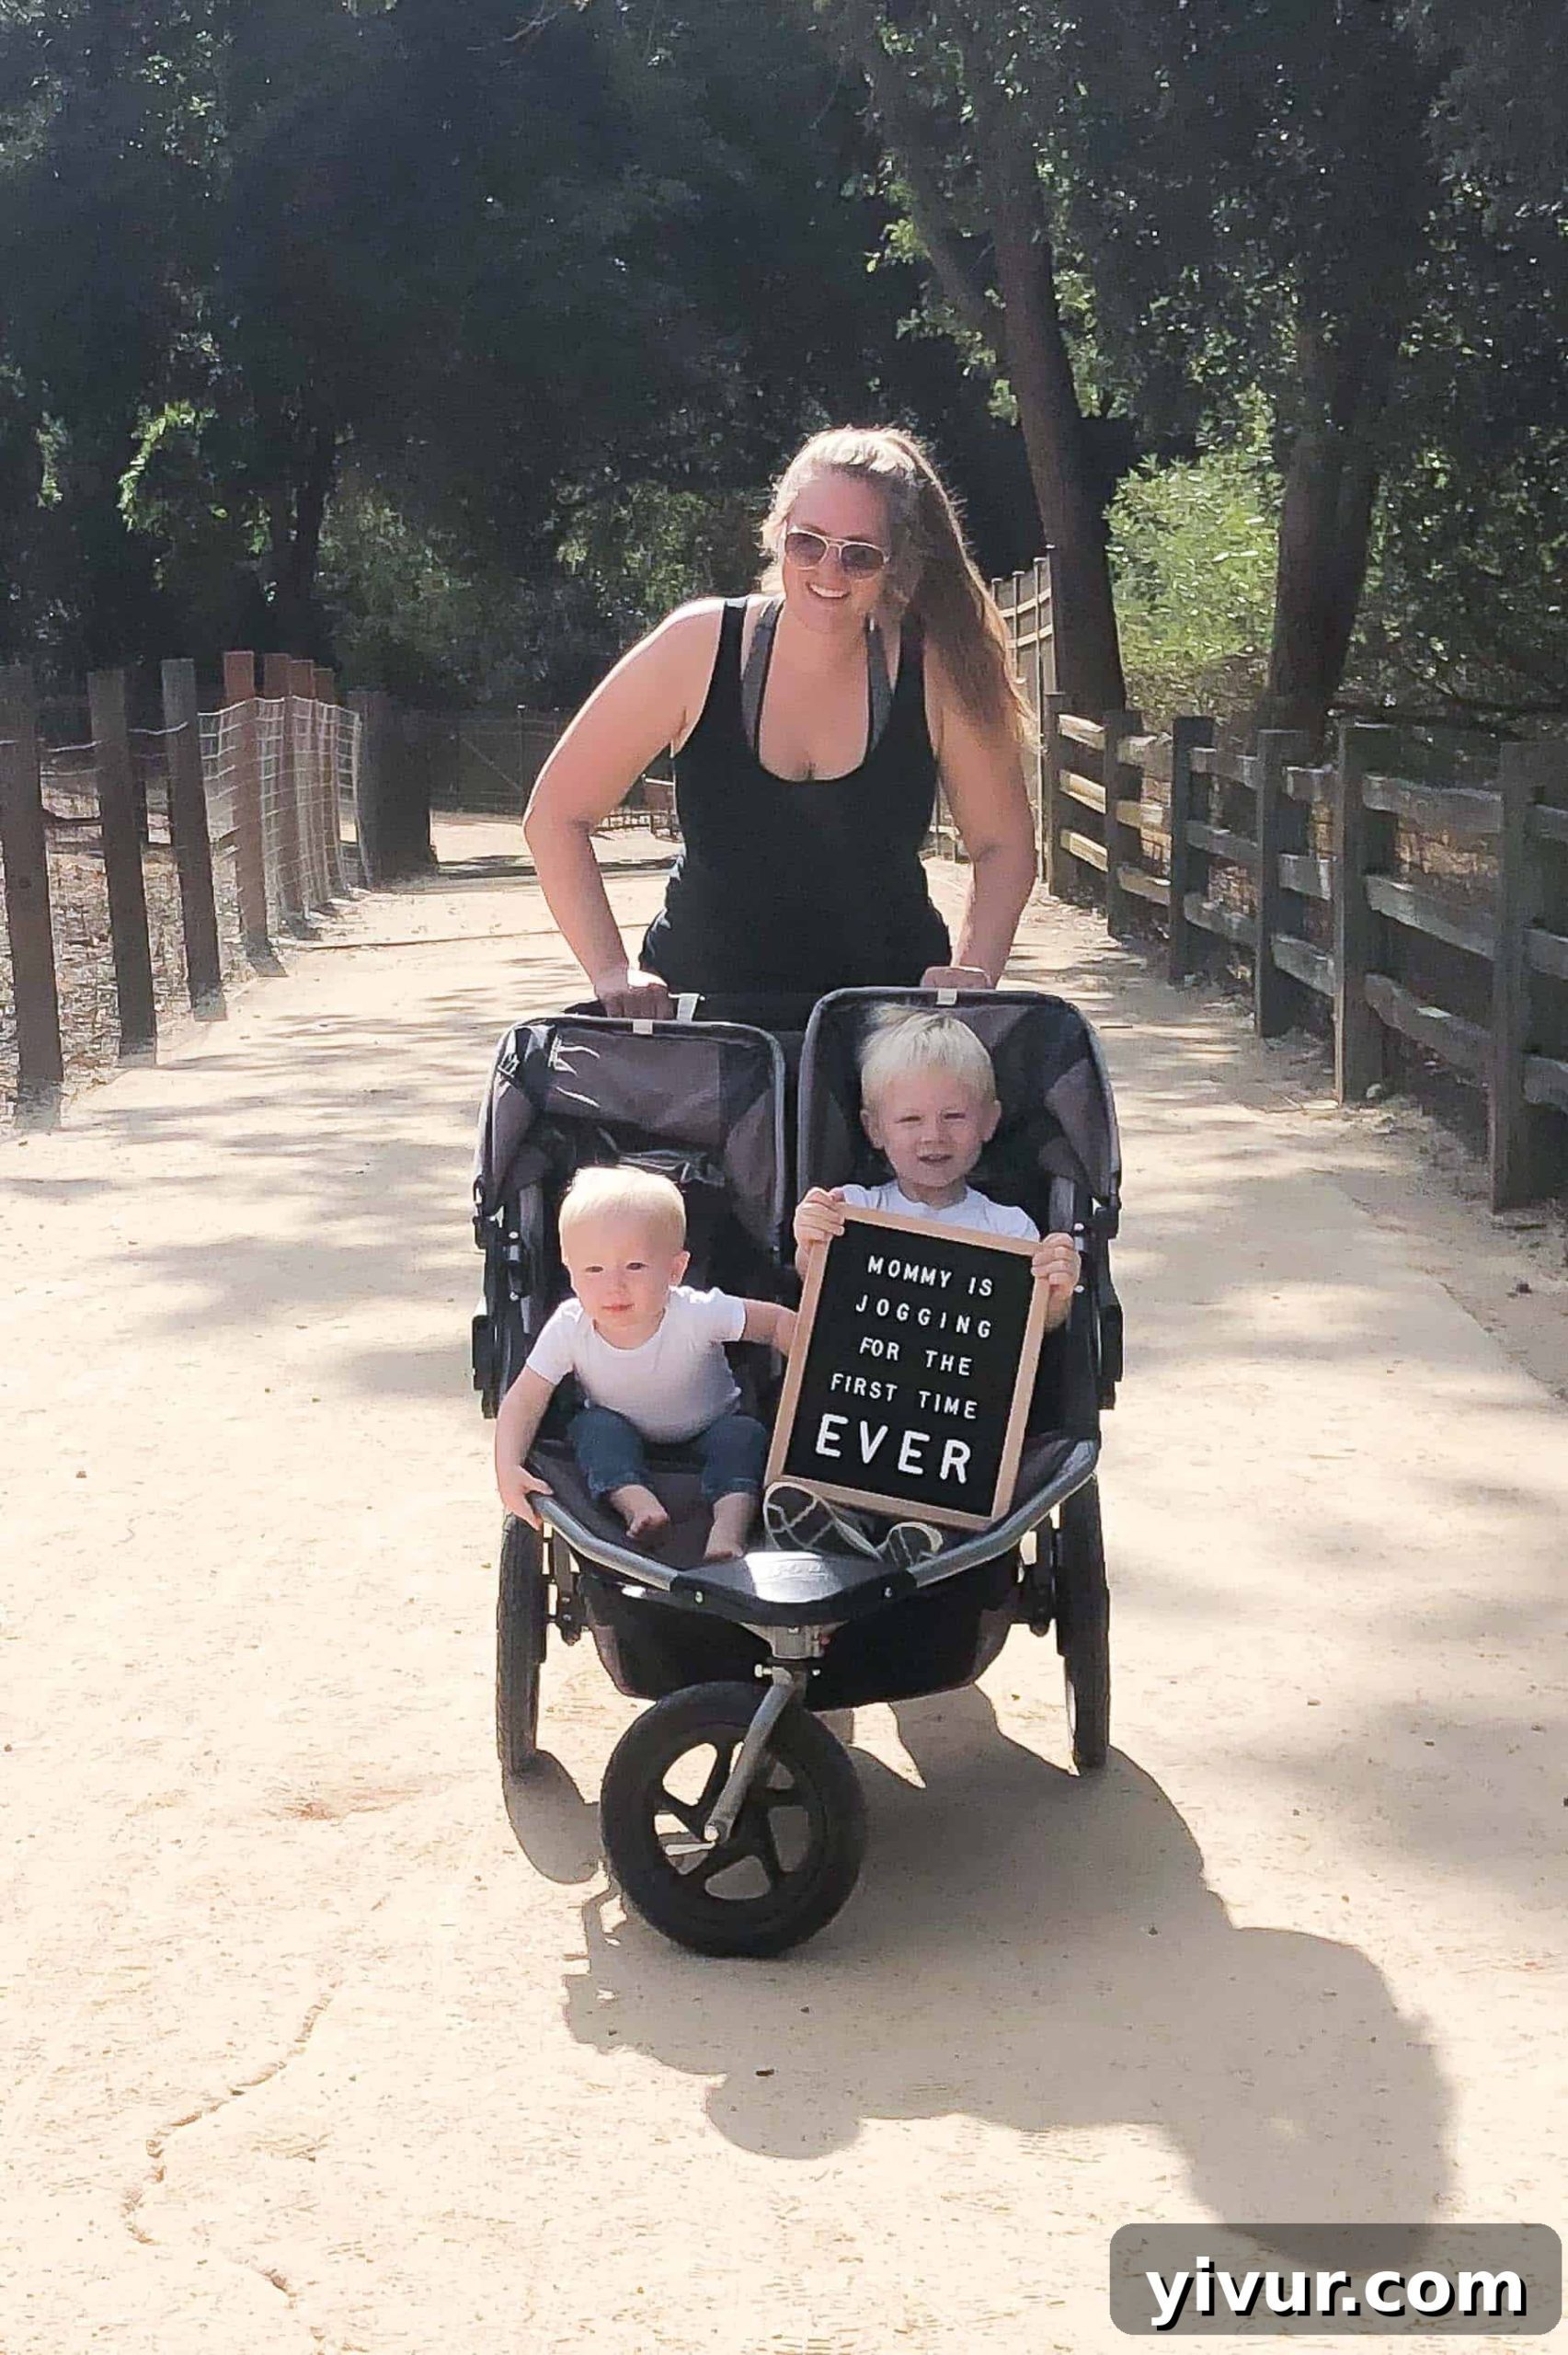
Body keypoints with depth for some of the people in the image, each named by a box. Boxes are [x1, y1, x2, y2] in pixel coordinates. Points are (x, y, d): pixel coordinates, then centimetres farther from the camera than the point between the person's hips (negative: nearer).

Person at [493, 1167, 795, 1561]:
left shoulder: (698, 1315, -32)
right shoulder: (569, 1329, -27)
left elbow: (779, 1323, -21)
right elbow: (524, 1400, -22)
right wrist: (508, 1469, -35)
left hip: (704, 1430, -1)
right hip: (625, 1433, 1)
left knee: (743, 1434, -28)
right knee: (594, 1426, -28)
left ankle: (730, 1526, -35)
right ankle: (638, 1504, -37)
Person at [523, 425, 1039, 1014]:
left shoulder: (936, 672, -7)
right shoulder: (701, 646, -8)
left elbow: (1004, 846, 6)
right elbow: (555, 816, -3)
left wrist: (971, 976, -11)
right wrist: (613, 972, -13)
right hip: (699, 1001, 0)